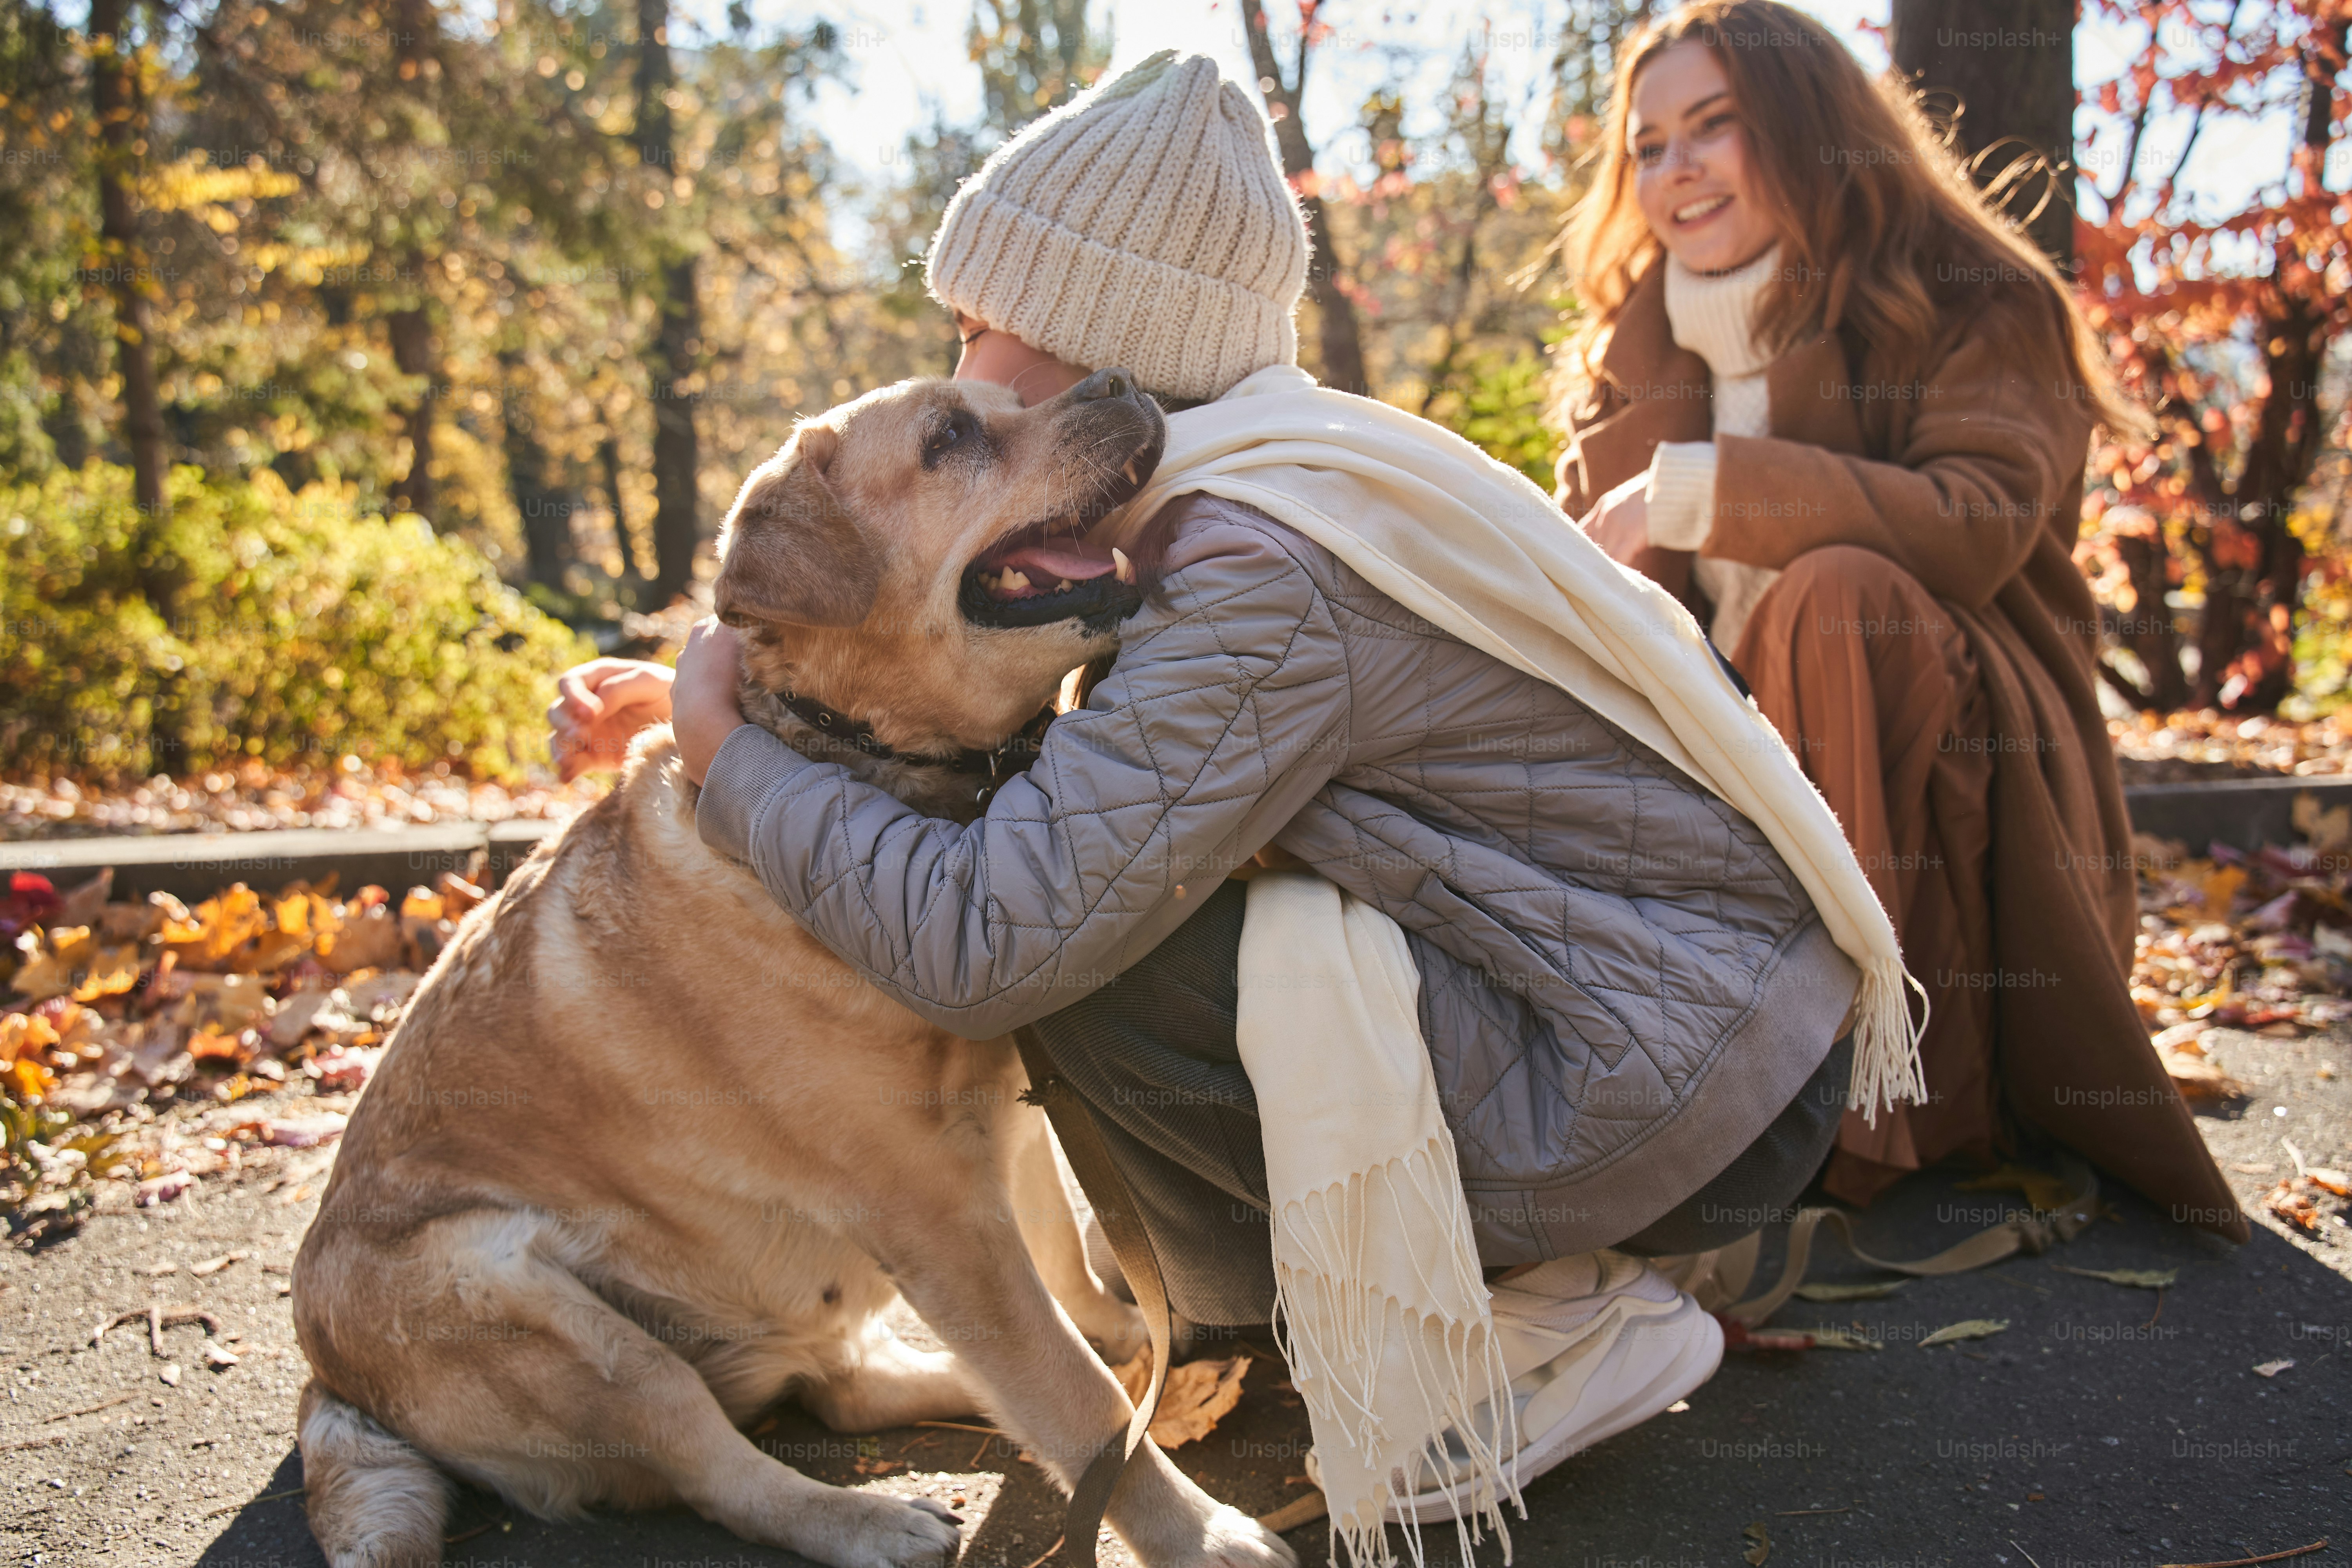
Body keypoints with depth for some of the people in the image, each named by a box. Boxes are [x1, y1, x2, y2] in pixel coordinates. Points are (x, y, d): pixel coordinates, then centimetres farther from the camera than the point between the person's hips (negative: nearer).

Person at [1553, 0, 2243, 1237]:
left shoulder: (1972, 304, -3)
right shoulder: (1636, 351, 12)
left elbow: (1980, 526, -23)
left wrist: (1703, 491, -24)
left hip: (1957, 797, -4)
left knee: (1835, 596, -33)